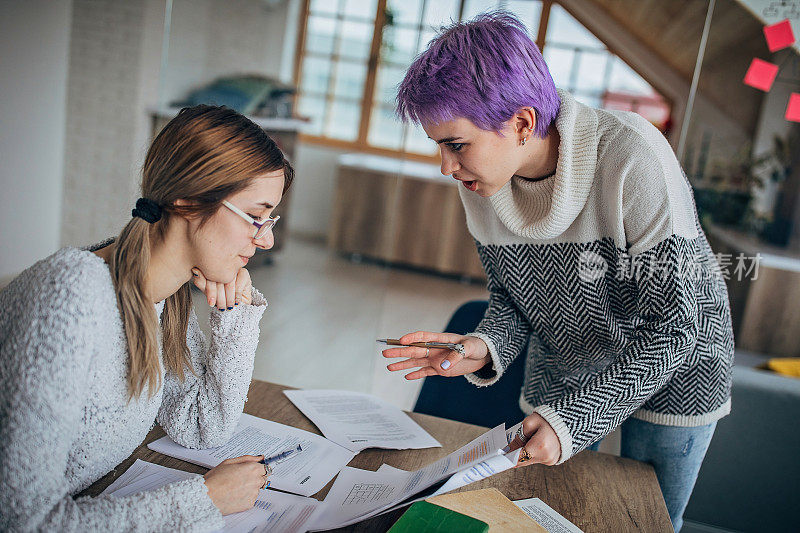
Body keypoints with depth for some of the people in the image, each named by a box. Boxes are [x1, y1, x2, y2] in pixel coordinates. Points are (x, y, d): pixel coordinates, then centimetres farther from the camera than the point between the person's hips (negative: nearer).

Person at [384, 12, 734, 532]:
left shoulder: (632, 158, -33)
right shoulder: (481, 181, -15)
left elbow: (673, 327, -27)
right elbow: (511, 296, -2)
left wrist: (572, 417, -32)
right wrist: (485, 347, -24)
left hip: (673, 370, -4)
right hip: (561, 371, 4)